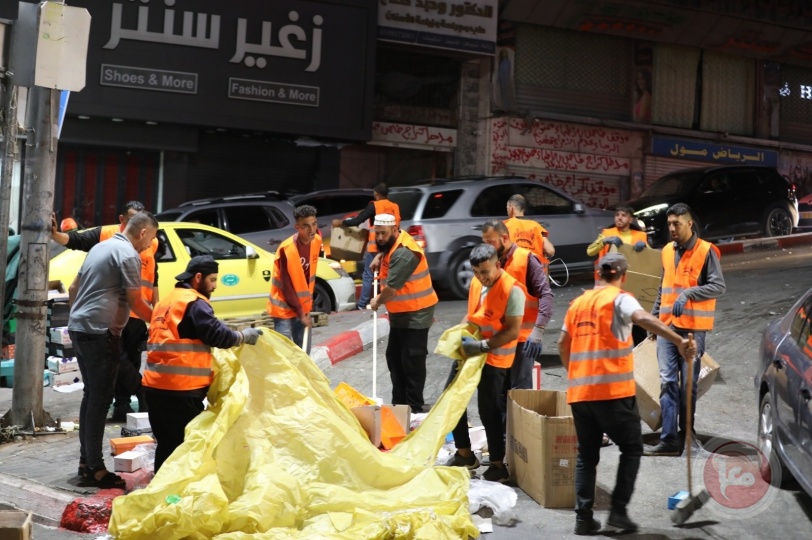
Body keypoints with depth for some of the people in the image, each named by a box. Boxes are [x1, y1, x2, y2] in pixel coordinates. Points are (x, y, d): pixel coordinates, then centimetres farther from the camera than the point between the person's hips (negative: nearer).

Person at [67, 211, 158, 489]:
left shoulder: (101, 246, 16)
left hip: (79, 328, 9)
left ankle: (85, 460, 20)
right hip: (100, 332, -9)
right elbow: (136, 303, -12)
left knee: (91, 394, 14)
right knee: (101, 398, -5)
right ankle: (95, 468, -1)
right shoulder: (128, 254, -11)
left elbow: (73, 288, 22)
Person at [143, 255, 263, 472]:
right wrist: (243, 336, 2)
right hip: (180, 388, -9)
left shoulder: (167, 301, 20)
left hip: (155, 384, 9)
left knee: (167, 443, 15)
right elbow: (216, 334, -13)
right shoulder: (194, 303, -9)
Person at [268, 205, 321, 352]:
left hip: (303, 306, 7)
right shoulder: (286, 249, -26)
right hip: (284, 308, -7)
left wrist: (306, 308, 10)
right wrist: (300, 313, -17)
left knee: (304, 353, 11)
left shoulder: (316, 241, -5)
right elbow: (287, 286, -21)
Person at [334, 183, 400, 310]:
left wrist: (340, 222, 1)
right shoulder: (395, 207, 8)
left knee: (368, 275, 1)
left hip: (376, 247, -5)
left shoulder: (374, 206, -8)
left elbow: (357, 221, -11)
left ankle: (362, 304, 1)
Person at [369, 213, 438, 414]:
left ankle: (414, 408, 1)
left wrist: (377, 302, -7)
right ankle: (399, 403, 24)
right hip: (399, 314, 11)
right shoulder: (393, 244, 6)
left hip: (415, 314, -11)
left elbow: (391, 288, -26)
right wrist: (380, 256, 12)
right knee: (394, 357, 15)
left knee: (412, 361, -6)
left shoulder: (404, 253, -26)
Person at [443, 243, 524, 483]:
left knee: (488, 410, -3)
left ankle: (498, 466, 11)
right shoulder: (476, 282, 4)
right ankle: (464, 454, 26)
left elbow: (513, 331, -21)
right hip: (470, 352, 8)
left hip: (494, 358, -8)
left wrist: (482, 346, -25)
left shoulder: (511, 290, -20)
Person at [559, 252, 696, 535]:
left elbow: (563, 344, 18)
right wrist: (679, 341, -31)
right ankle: (618, 510, 3)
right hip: (613, 391, -5)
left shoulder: (578, 303, 14)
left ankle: (583, 517, 9)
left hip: (579, 392, 5)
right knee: (631, 449, 10)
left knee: (586, 455, 13)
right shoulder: (619, 299, -3)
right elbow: (643, 318, -23)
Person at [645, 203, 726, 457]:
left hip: (693, 327, -5)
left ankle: (687, 433, 17)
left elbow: (718, 286, -11)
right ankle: (669, 439, -2)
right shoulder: (667, 251, 13)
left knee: (688, 383, 4)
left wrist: (688, 294, -22)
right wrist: (654, 316, 19)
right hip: (667, 326, 5)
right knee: (668, 382, -1)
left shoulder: (706, 251, -6)